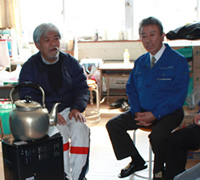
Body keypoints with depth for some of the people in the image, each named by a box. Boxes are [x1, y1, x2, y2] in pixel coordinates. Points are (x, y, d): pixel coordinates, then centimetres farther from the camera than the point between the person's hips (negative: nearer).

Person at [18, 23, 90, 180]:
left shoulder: (71, 62, 10)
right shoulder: (29, 67, 2)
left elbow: (82, 88, 6)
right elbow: (28, 98, -5)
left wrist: (77, 108, -14)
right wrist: (49, 114, -22)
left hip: (68, 109, 2)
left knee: (80, 129, -28)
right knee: (60, 132, -31)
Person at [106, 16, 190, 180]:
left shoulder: (178, 61, -9)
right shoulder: (140, 62, 9)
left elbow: (179, 94, -14)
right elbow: (131, 88, 14)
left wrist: (155, 114, -20)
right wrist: (136, 111, -5)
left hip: (168, 113, -5)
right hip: (143, 111, 6)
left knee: (158, 135, -34)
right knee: (113, 125, -9)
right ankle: (137, 161, 8)